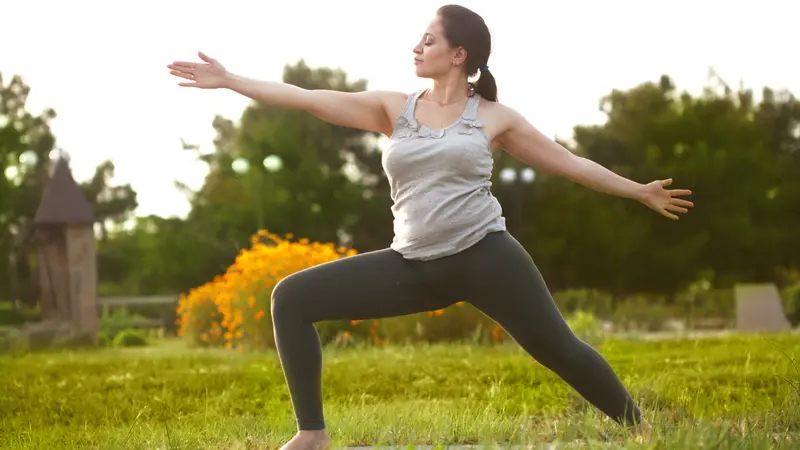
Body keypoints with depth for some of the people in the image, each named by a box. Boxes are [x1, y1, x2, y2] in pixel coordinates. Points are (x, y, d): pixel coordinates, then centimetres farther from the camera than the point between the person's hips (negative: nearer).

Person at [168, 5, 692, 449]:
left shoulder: (494, 116, 4)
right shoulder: (394, 108, 9)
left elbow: (569, 162, 11)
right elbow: (309, 99, 6)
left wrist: (640, 191, 12)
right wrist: (228, 80, 3)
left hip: (486, 256, -3)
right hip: (414, 267, 3)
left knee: (560, 349, -5)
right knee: (292, 298, -6)